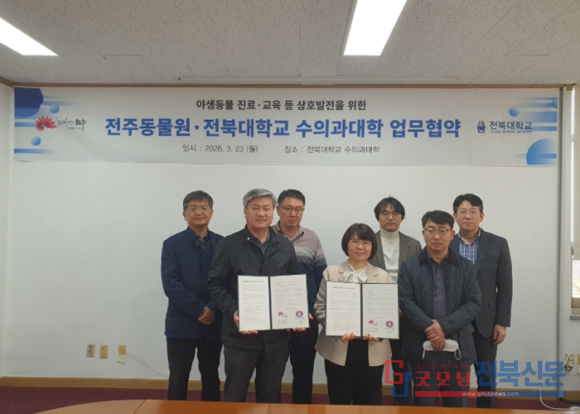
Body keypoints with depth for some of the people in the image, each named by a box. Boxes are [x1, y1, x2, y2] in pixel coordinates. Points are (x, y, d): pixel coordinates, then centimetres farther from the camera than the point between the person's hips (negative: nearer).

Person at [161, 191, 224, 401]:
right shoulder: (172, 244, -3)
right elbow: (170, 284, -11)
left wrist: (213, 309, -17)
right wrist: (199, 310, -16)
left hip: (214, 324, 2)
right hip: (181, 323, -1)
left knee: (211, 378, 16)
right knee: (178, 380, 11)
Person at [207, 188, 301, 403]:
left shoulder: (286, 246, 7)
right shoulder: (229, 245, -3)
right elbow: (216, 284, -5)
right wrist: (233, 312, -19)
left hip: (277, 335, 3)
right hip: (239, 335, -2)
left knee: (270, 396, 17)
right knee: (235, 396, 12)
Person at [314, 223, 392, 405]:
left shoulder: (383, 276, 7)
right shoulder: (331, 273, 4)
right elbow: (320, 308, 0)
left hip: (372, 349, 1)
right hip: (338, 348, -1)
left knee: (368, 402, 11)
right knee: (339, 402, 9)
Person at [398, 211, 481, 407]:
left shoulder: (466, 267, 6)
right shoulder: (409, 266, 2)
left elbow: (473, 303, -3)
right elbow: (405, 302, -6)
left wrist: (444, 326, -15)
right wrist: (429, 328, -18)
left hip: (457, 348, 2)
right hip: (422, 348, -1)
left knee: (457, 405, 12)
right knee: (424, 405, 9)